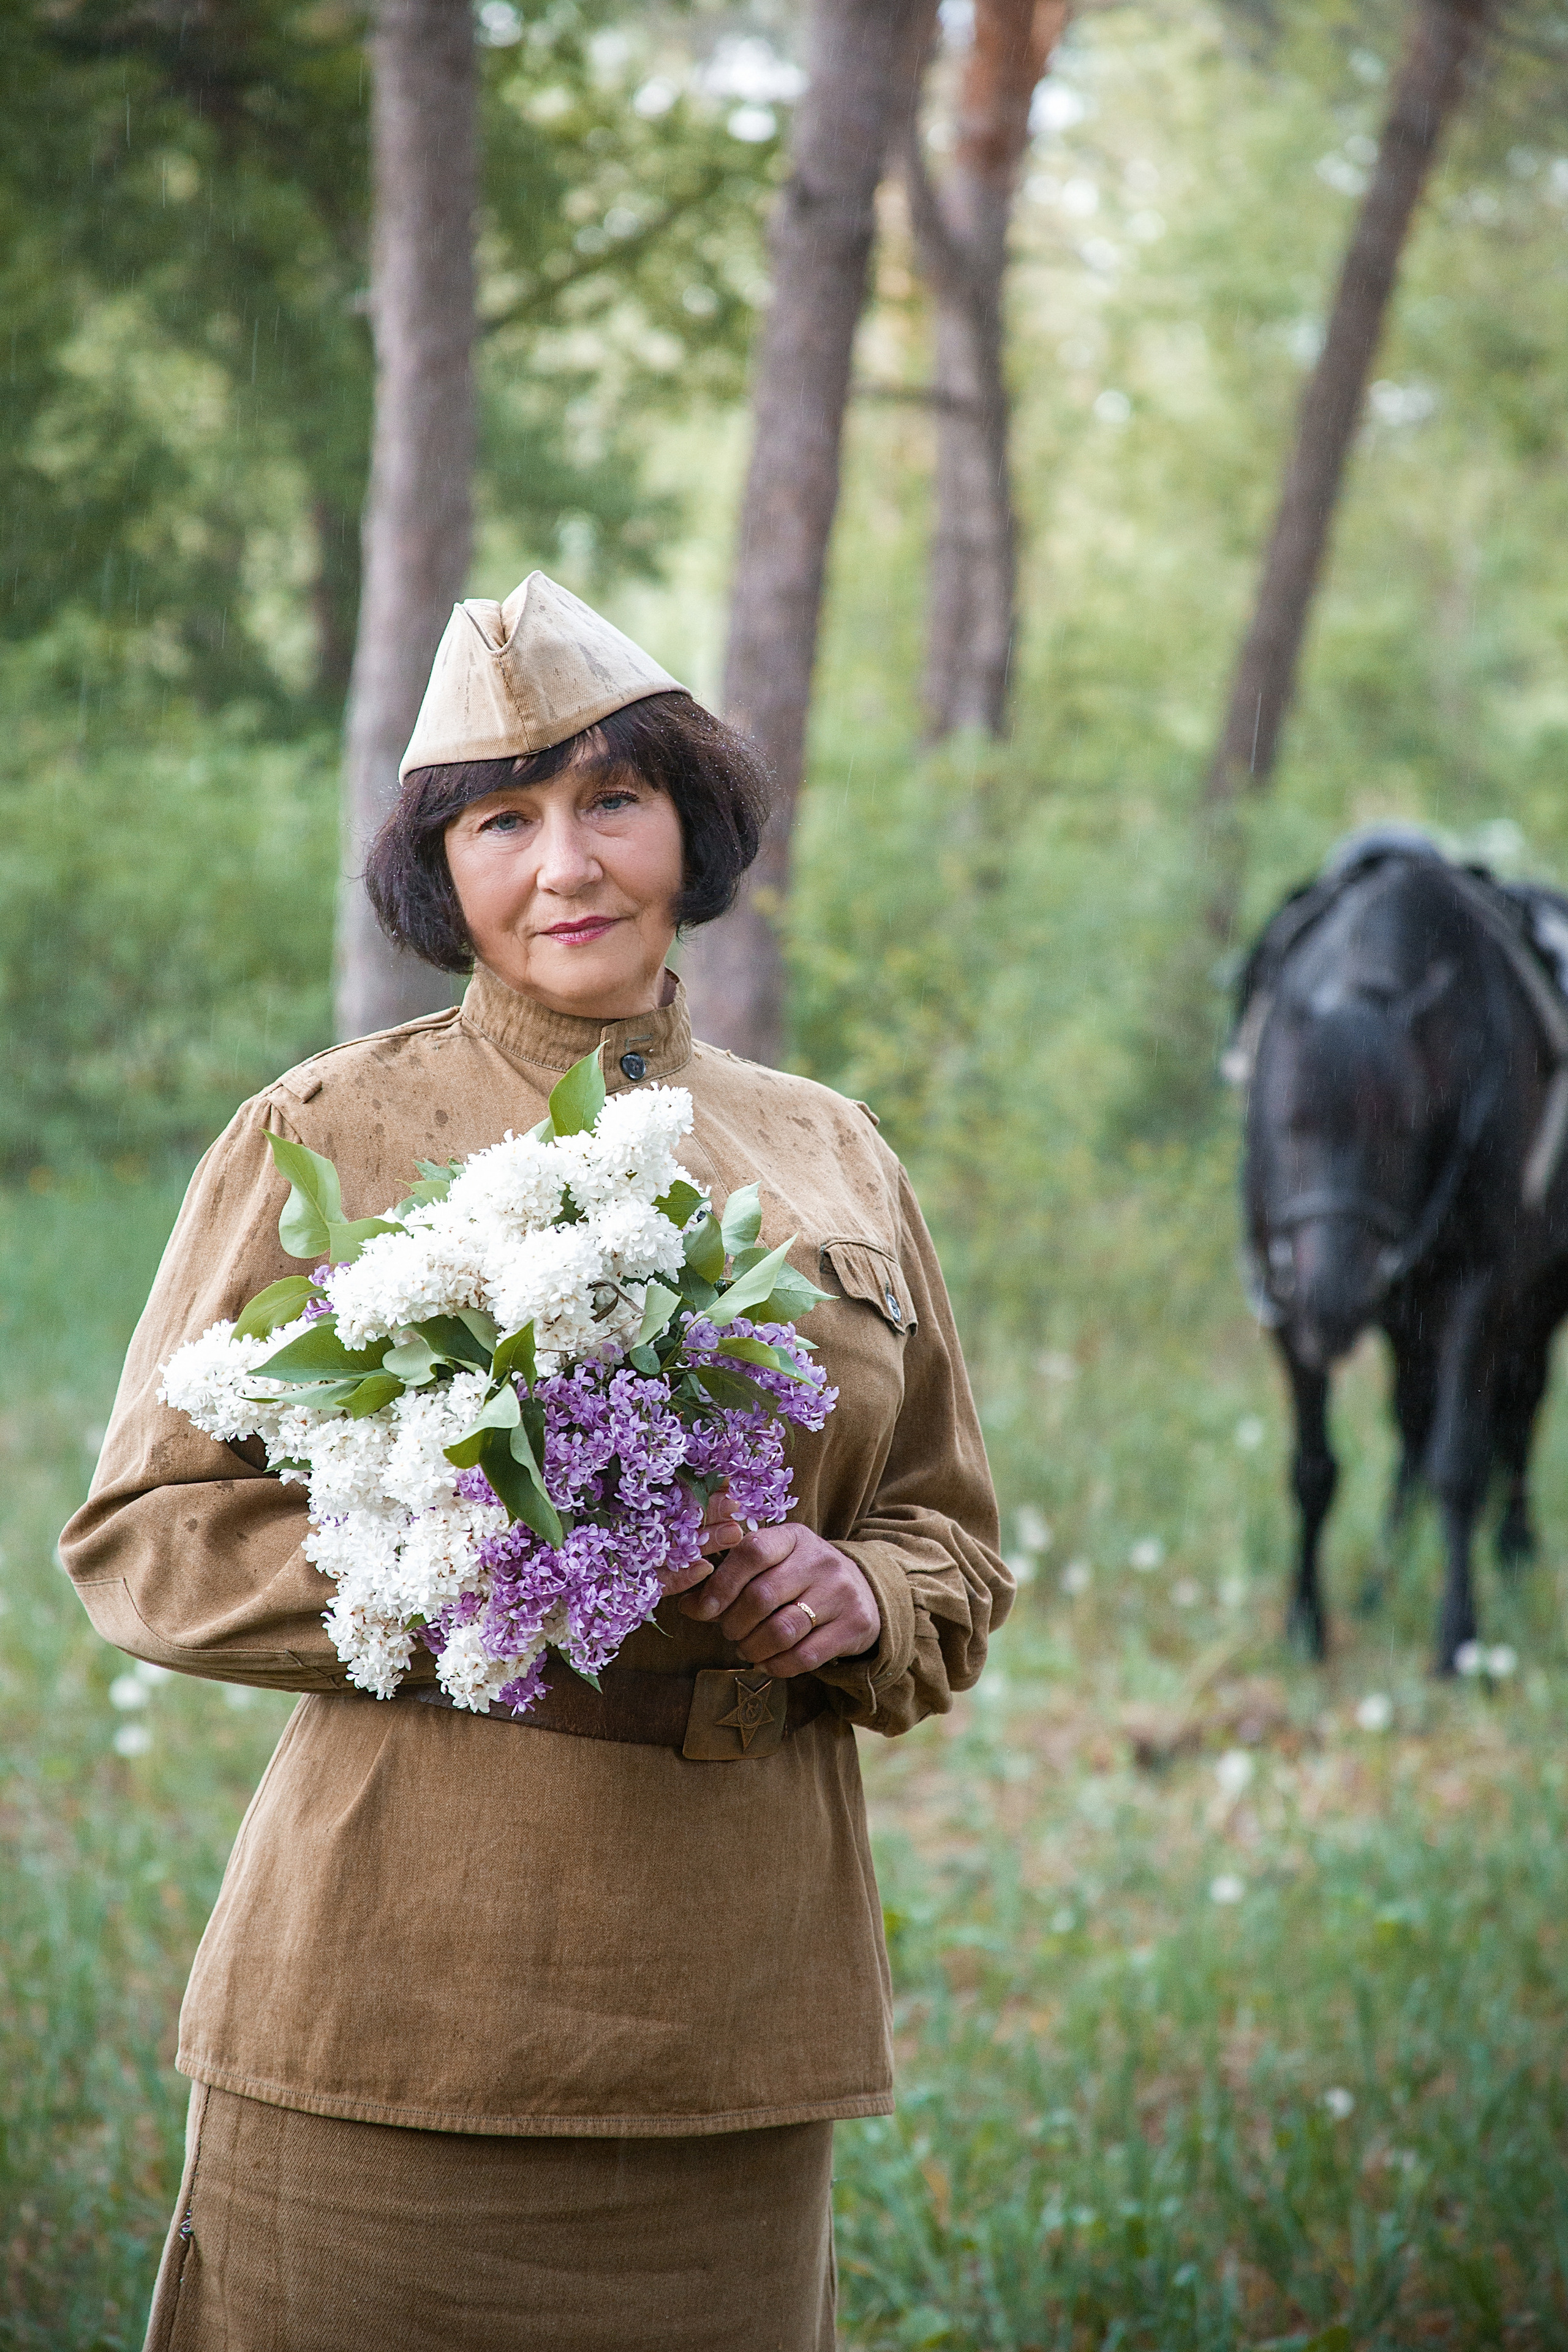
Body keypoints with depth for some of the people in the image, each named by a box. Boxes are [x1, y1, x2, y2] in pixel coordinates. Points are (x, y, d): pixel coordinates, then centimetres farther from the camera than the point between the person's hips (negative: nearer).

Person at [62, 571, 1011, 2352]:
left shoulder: (828, 1161, 13)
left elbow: (955, 1548, 18)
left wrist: (855, 1600, -6)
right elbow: (142, 1534, 0)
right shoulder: (324, 1137, 2)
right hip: (397, 1998, -3)